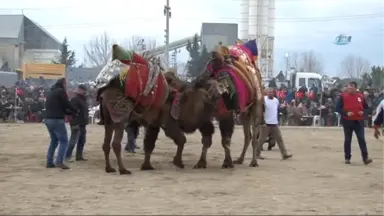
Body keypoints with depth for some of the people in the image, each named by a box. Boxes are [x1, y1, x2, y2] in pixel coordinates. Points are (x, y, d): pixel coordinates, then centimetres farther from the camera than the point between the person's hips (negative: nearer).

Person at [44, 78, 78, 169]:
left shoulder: (51, 92, 23)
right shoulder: (61, 91, -3)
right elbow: (67, 105, -7)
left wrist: (71, 113, 26)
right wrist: (75, 111, 11)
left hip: (48, 119, 8)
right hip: (57, 120, -8)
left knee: (54, 141, 16)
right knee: (64, 141, -5)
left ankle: (49, 162, 11)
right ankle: (59, 161, -17)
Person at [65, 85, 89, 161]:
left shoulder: (83, 100, 19)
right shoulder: (75, 100, -11)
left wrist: (85, 123, 24)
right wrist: (74, 123, -26)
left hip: (82, 125, 10)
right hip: (76, 125, -10)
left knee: (82, 141, 9)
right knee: (73, 141, -10)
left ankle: (79, 156, 13)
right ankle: (67, 156, -8)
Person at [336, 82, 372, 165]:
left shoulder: (361, 96, 5)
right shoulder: (343, 96, -2)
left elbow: (366, 107, 15)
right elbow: (337, 108, -4)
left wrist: (363, 112, -7)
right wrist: (346, 113, -18)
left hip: (359, 121, 1)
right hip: (347, 121, -1)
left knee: (361, 139, -5)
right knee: (347, 140, 6)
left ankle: (365, 158, -5)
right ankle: (347, 158, 16)